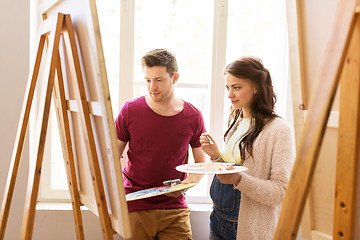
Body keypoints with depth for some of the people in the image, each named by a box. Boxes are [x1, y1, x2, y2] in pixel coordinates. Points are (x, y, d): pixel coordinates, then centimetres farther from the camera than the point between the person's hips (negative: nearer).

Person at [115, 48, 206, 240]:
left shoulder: (193, 117, 0)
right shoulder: (130, 111, -2)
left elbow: (201, 163, 10)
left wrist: (187, 183, -9)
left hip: (174, 210, 1)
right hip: (135, 208, 0)